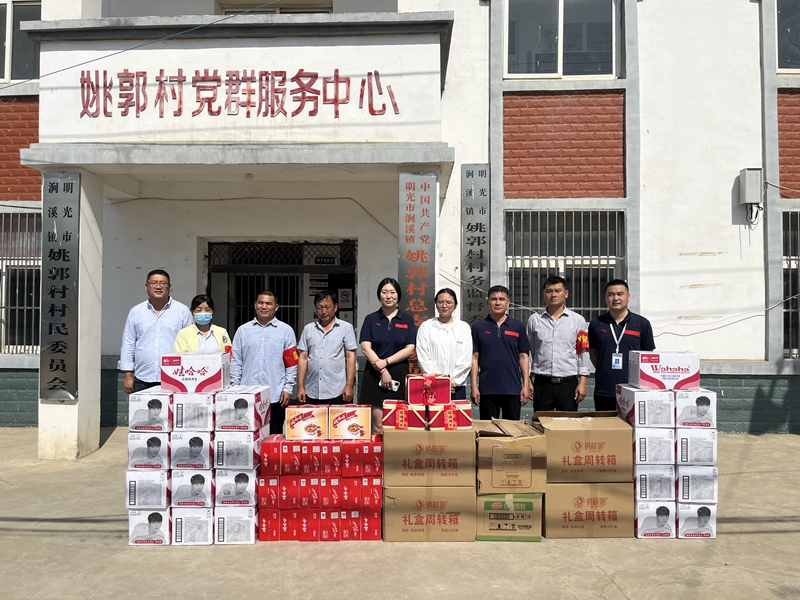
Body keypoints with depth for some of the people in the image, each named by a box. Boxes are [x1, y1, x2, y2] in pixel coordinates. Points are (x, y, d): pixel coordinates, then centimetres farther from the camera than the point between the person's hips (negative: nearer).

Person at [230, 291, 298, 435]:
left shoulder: (286, 330, 4)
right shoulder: (243, 330, 8)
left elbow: (292, 363, 2)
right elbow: (235, 362, 8)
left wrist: (288, 388, -4)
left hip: (275, 396, -1)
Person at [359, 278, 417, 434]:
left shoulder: (407, 319, 7)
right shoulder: (371, 319, 7)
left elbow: (410, 349, 0)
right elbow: (365, 348, -2)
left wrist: (386, 362, -12)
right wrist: (382, 371, -12)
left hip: (399, 375, 1)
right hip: (375, 376, -1)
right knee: (378, 425, -5)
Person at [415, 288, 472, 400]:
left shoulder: (464, 327, 9)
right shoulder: (426, 326, 6)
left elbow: (466, 360, 3)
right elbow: (423, 358, -1)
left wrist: (452, 380, -8)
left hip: (457, 387, 1)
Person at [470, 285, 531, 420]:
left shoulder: (518, 327, 5)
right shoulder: (478, 327, 3)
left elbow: (523, 356, 6)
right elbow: (474, 357, 3)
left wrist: (526, 385, 0)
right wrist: (473, 386, -3)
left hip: (513, 389, 1)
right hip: (487, 390, 0)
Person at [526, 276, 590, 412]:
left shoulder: (578, 320, 3)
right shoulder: (534, 319, 4)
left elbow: (583, 352, 2)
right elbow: (527, 352, 6)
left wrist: (582, 382, -3)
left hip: (568, 383, 0)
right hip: (542, 382, 0)